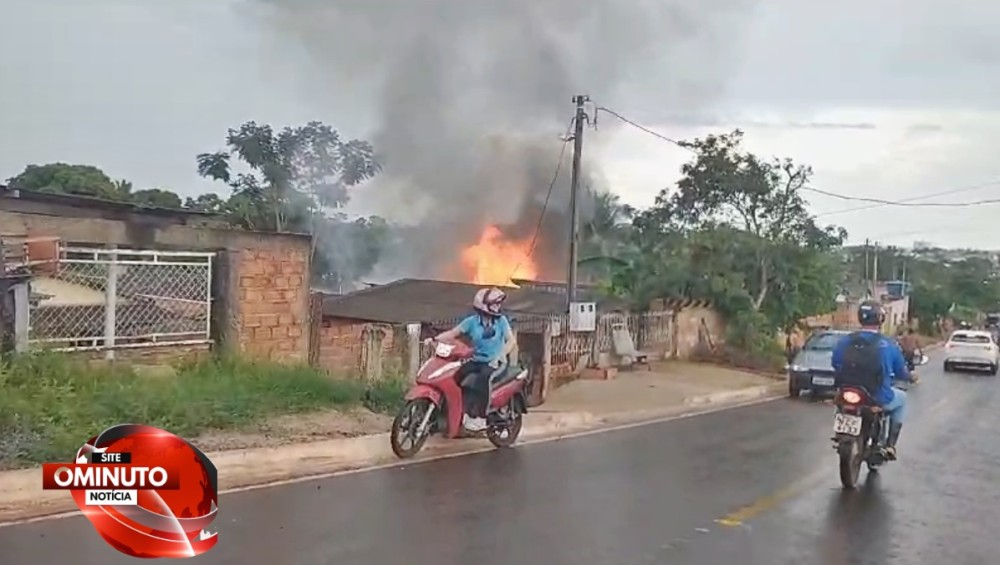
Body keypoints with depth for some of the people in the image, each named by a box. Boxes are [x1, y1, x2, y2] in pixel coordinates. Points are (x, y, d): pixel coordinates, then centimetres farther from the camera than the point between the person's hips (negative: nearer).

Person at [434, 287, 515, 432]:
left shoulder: (501, 320, -4)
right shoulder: (472, 321, -1)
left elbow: (510, 340, -6)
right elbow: (453, 333, -3)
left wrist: (499, 356, -21)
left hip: (495, 362, -3)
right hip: (476, 360, 3)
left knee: (482, 378, -34)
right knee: (455, 376, -20)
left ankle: (479, 417, -32)